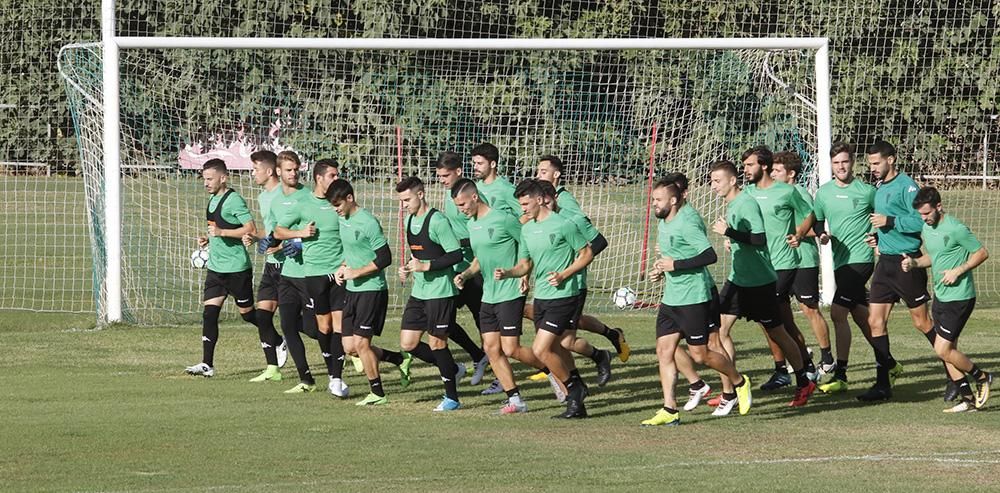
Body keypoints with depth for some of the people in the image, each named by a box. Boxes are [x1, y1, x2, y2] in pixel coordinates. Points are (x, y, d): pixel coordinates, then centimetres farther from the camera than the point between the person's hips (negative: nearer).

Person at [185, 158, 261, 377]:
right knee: (209, 313, -3)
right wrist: (208, 239, 9)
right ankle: (207, 364, -5)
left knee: (247, 313, 5)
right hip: (215, 267, 8)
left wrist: (222, 232, -25)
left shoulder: (234, 200, -15)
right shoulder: (212, 199, 12)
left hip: (236, 267, -8)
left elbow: (251, 229, -20)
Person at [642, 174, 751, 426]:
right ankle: (669, 410, 3)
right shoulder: (663, 222, 11)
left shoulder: (687, 222, -18)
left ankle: (739, 382, 24)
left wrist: (676, 265, -23)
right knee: (664, 351, 1)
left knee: (700, 354, -1)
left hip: (695, 297, -9)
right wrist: (660, 269, 8)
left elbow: (709, 255, -25)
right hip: (671, 298, 9)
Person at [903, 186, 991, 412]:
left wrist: (958, 271, -19)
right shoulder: (925, 228, 8)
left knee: (943, 349, -10)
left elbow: (982, 253, -11)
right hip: (940, 296, 9)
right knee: (948, 349, 7)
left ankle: (981, 377, 11)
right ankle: (968, 399, 14)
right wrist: (914, 262, 4)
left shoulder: (956, 229, -17)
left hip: (959, 298, -8)